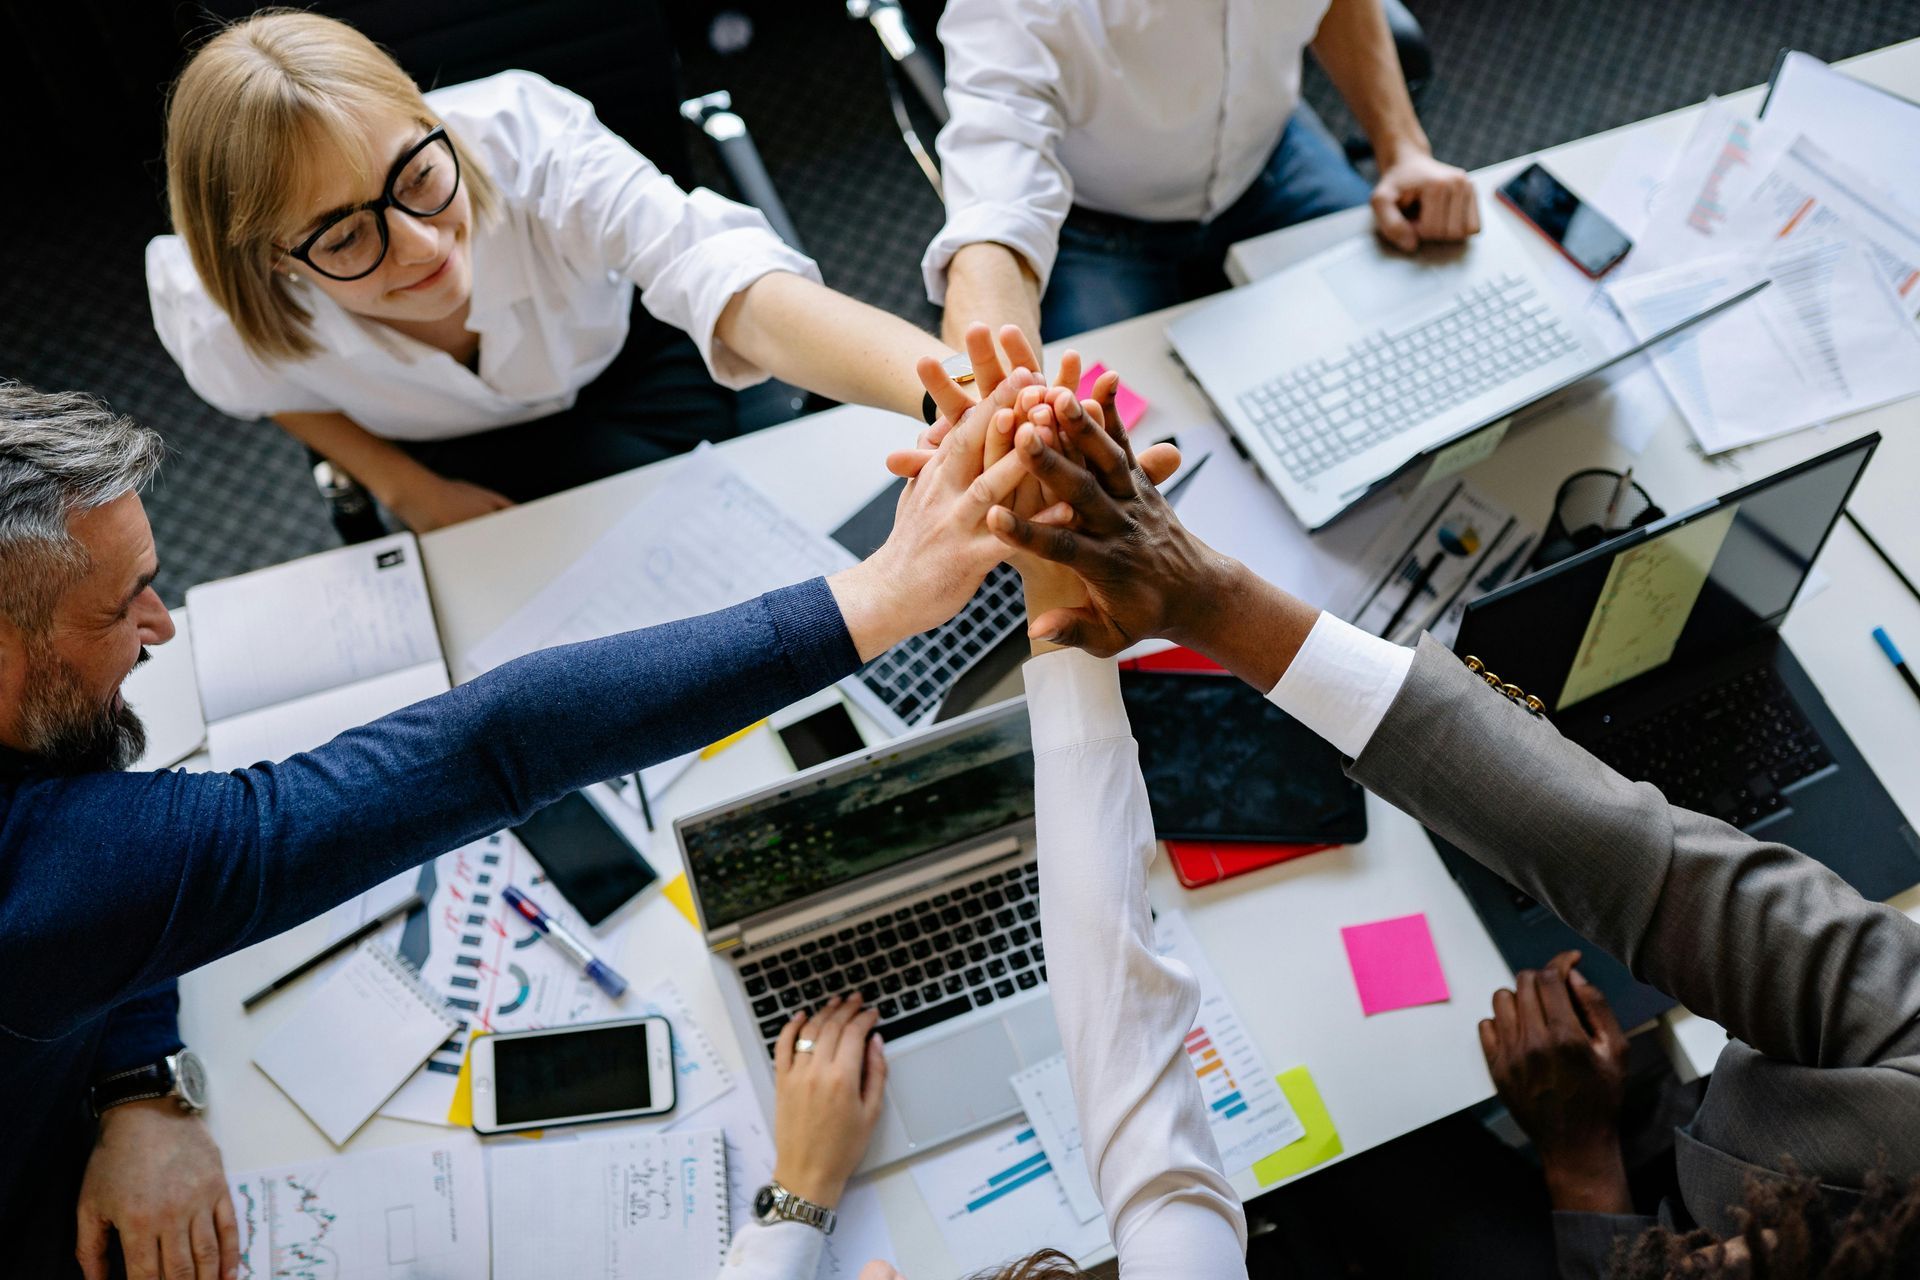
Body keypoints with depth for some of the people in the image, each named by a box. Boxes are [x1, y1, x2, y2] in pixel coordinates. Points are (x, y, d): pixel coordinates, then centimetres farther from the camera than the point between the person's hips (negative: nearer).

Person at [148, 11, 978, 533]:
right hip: (465, 460, 1)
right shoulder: (231, 332, -33)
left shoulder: (526, 140, -41)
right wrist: (406, 490, -14)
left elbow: (742, 289, -57)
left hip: (625, 364, 0)